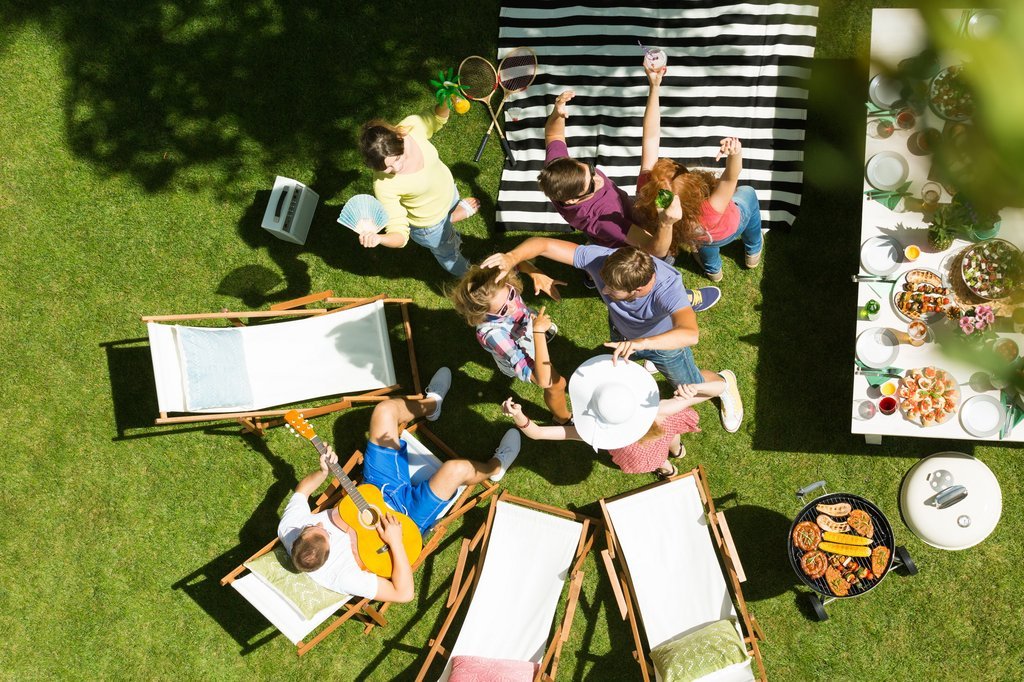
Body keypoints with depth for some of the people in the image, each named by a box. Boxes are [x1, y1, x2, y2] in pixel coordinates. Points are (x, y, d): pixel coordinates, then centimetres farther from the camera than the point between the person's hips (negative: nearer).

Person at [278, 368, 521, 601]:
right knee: (455, 469, -21)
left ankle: (431, 403, 37)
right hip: (402, 516, -5)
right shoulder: (341, 576, -40)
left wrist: (322, 472, -24)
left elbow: (301, 490, -5)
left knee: (386, 409, 0)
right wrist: (395, 542, -38)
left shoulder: (289, 528, -26)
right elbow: (404, 593, -35)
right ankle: (494, 467, 20)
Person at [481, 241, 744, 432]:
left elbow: (690, 334, -66)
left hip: (666, 338, -3)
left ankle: (724, 382, 56)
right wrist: (512, 257, -59)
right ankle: (648, 363, 68)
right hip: (623, 332, 4)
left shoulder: (668, 287, -50)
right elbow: (543, 244, -39)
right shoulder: (600, 259, -41)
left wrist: (642, 342, -80)